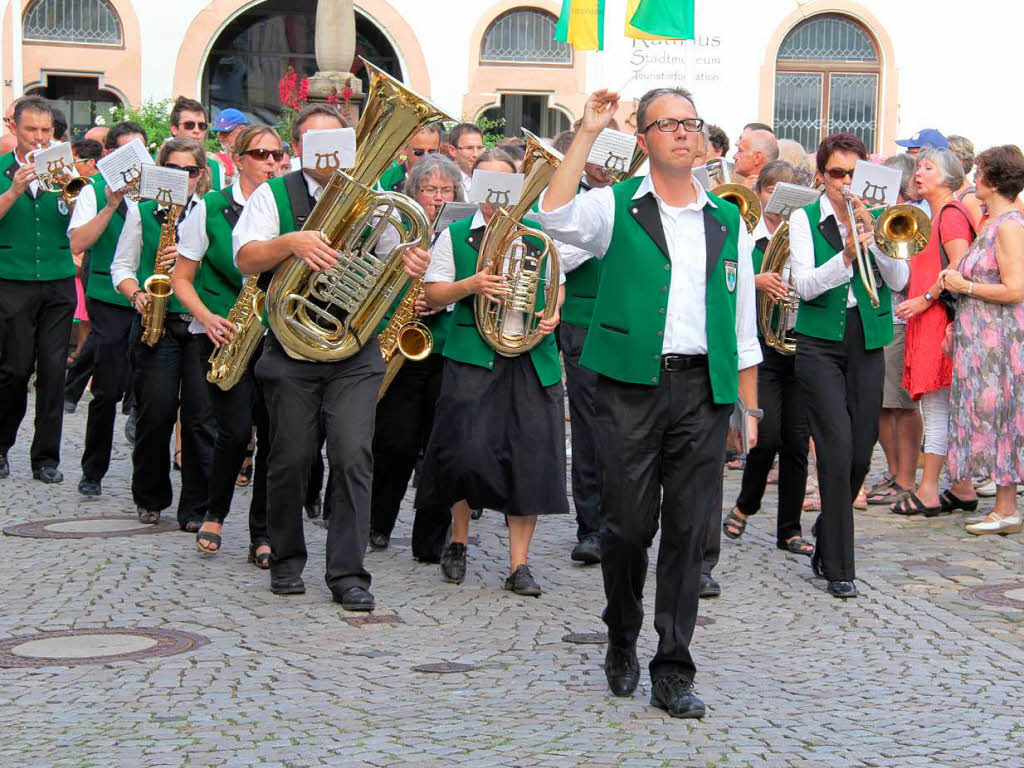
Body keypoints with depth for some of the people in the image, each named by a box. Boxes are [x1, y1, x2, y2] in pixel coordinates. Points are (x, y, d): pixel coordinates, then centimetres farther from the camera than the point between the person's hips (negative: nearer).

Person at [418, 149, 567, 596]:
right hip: (473, 356, -2)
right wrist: (470, 285, -12)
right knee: (467, 454, -11)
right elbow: (432, 292, 6)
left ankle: (519, 564, 4)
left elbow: (556, 285, 22)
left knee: (529, 459, -3)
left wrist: (553, 313, 1)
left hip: (532, 357, 2)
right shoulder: (455, 235, 9)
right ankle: (458, 542, 15)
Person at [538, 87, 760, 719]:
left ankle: (674, 672, 9)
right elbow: (556, 217, -19)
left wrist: (749, 406, 11)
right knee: (629, 525, 1)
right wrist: (588, 132, -17)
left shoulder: (728, 222, 13)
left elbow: (743, 325, 16)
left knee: (688, 531, 2)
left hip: (704, 389, 2)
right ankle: (622, 641, 26)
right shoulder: (617, 208, 3)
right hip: (633, 387, -2)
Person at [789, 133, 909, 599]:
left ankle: (827, 538, 30)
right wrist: (846, 256, -25)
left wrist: (872, 236, -14)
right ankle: (839, 569, -7)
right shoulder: (805, 219, 2)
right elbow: (804, 285, -10)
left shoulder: (877, 216, 10)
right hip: (820, 343, -3)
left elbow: (898, 281, -1)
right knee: (837, 447, -13)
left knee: (861, 452, 5)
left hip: (867, 342, 3)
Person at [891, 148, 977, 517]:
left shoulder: (951, 213, -9)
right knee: (950, 409, 10)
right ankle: (963, 488, 14)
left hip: (939, 319, -10)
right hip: (929, 321, 10)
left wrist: (925, 299, -17)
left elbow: (960, 266, -20)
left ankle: (928, 492, -7)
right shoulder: (936, 215, 21)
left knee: (936, 407, -8)